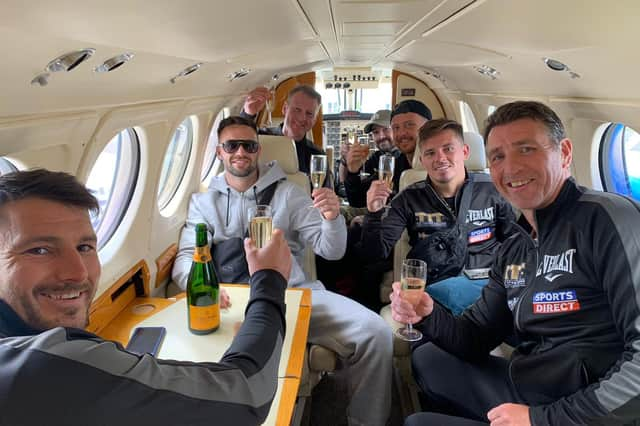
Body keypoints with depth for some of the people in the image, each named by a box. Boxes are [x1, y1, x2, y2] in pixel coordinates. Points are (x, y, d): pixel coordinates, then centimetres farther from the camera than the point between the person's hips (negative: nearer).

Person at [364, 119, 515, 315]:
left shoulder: (492, 189, 7)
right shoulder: (410, 198, 7)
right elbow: (378, 252, 4)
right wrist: (374, 213, -13)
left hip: (488, 281, 1)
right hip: (436, 287, 0)